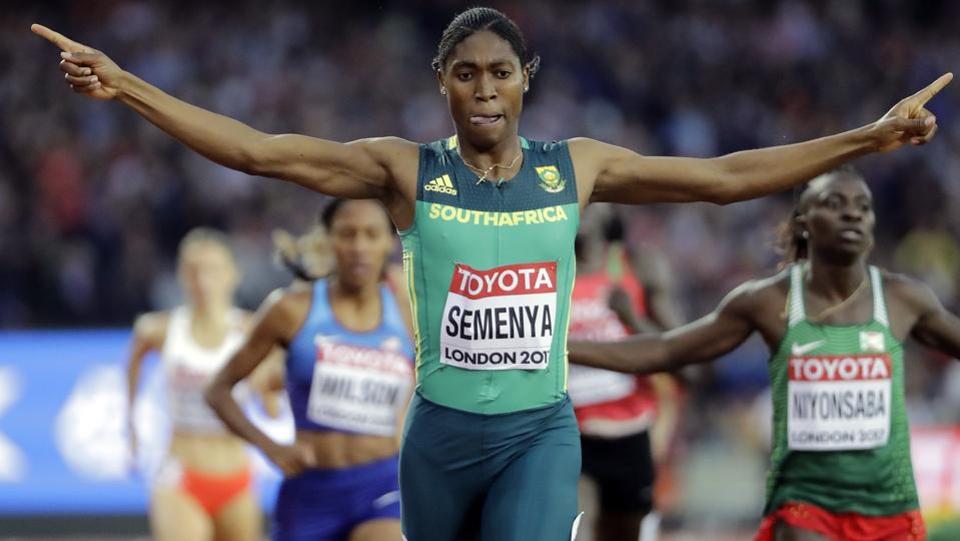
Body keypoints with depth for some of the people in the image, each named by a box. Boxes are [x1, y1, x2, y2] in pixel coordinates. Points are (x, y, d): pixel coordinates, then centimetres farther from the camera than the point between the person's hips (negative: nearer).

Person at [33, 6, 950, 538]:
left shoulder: (576, 168, 2)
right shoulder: (408, 170, -3)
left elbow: (726, 176, 5)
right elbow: (255, 149, -8)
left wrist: (870, 138, 3)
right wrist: (124, 88, -16)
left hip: (540, 430, 0)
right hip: (443, 430, 0)